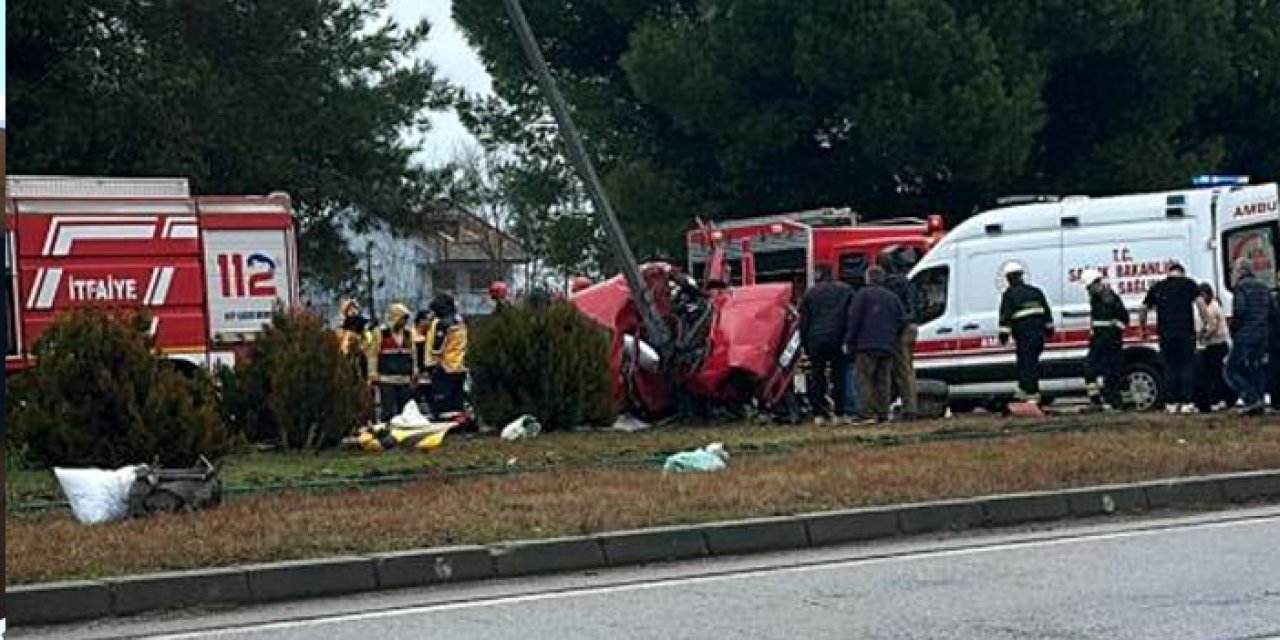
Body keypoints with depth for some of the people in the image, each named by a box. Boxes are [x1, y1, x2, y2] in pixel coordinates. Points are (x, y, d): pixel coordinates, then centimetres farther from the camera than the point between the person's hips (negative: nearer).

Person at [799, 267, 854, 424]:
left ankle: (818, 414, 1)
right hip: (838, 340, -1)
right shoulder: (846, 290, 6)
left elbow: (803, 322, 9)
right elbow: (851, 317, 2)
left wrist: (805, 343, 15)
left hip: (815, 341, 1)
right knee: (838, 377, 3)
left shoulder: (810, 294, 8)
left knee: (817, 377, 5)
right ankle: (838, 413, -1)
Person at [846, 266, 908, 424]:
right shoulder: (892, 297, 15)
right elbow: (902, 320, 12)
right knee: (883, 381, 9)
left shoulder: (862, 294, -2)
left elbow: (854, 319, -9)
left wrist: (850, 342, -4)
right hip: (887, 346, 5)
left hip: (867, 345, -5)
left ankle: (868, 415, -14)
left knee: (865, 380, -4)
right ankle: (883, 415, 4)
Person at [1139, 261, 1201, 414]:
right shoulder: (1189, 284, 6)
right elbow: (1200, 303, -7)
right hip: (1186, 332, -2)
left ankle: (1171, 403, 7)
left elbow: (1143, 311, 15)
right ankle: (1186, 402, -3)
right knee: (1187, 366, 3)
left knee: (1170, 367, 9)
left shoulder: (1157, 288, 14)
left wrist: (1143, 330, 27)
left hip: (1165, 334, 2)